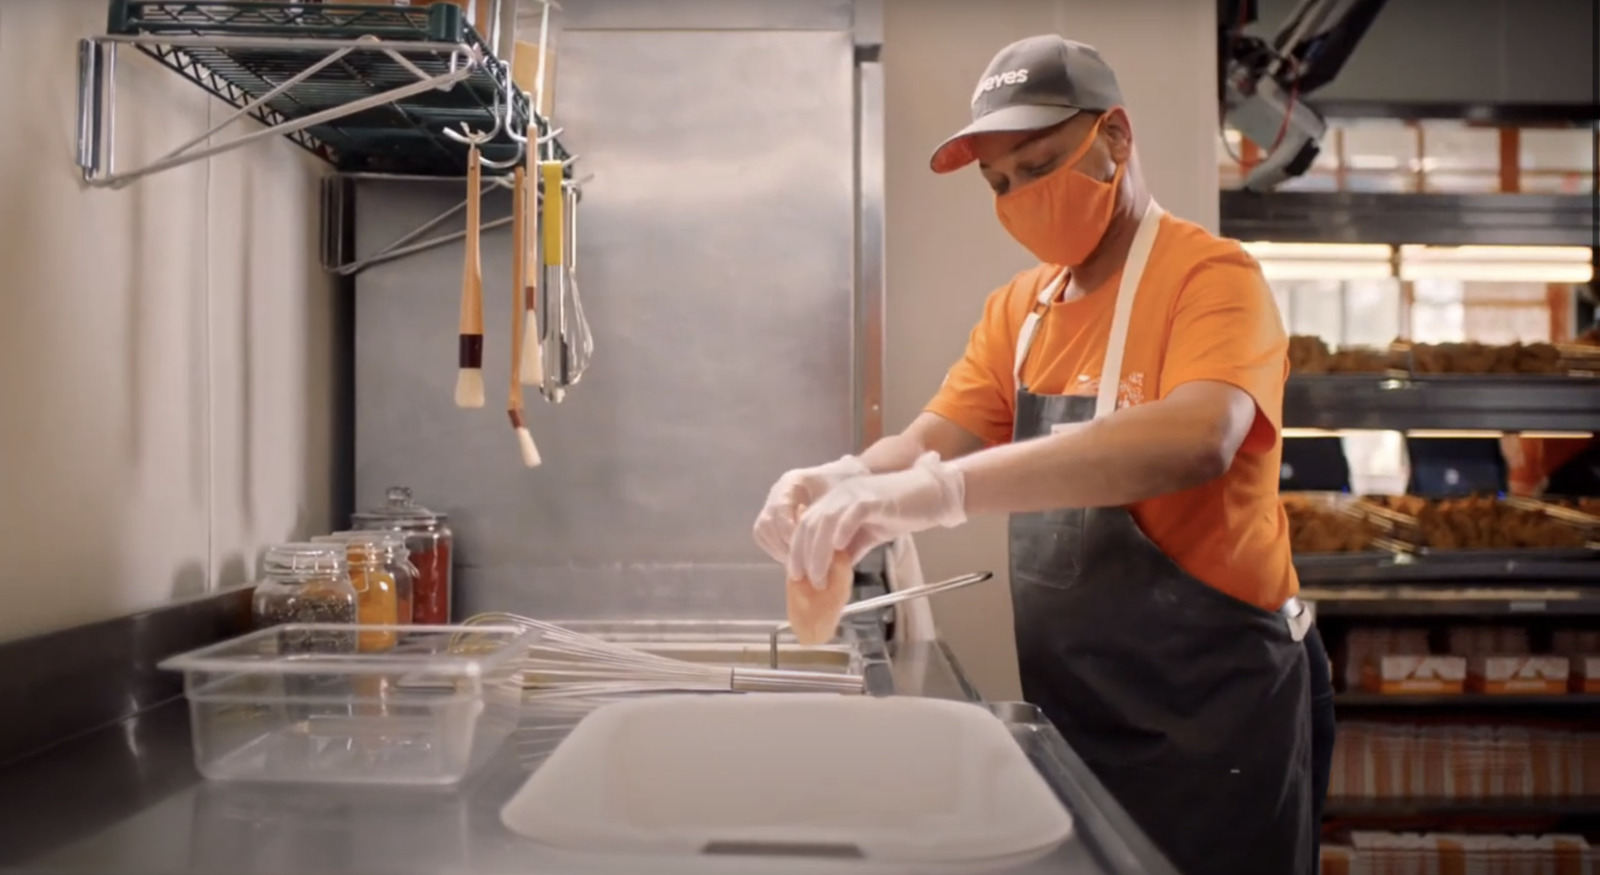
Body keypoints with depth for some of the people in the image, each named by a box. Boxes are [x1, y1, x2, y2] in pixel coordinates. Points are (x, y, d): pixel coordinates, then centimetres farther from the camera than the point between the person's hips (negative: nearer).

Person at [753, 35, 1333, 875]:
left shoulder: (1211, 276, -14)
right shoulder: (1018, 307, 7)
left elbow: (1196, 441, -33)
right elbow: (932, 438, 0)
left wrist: (946, 489, -43)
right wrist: (850, 481, -24)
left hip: (1212, 702, -6)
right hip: (1069, 703, 6)